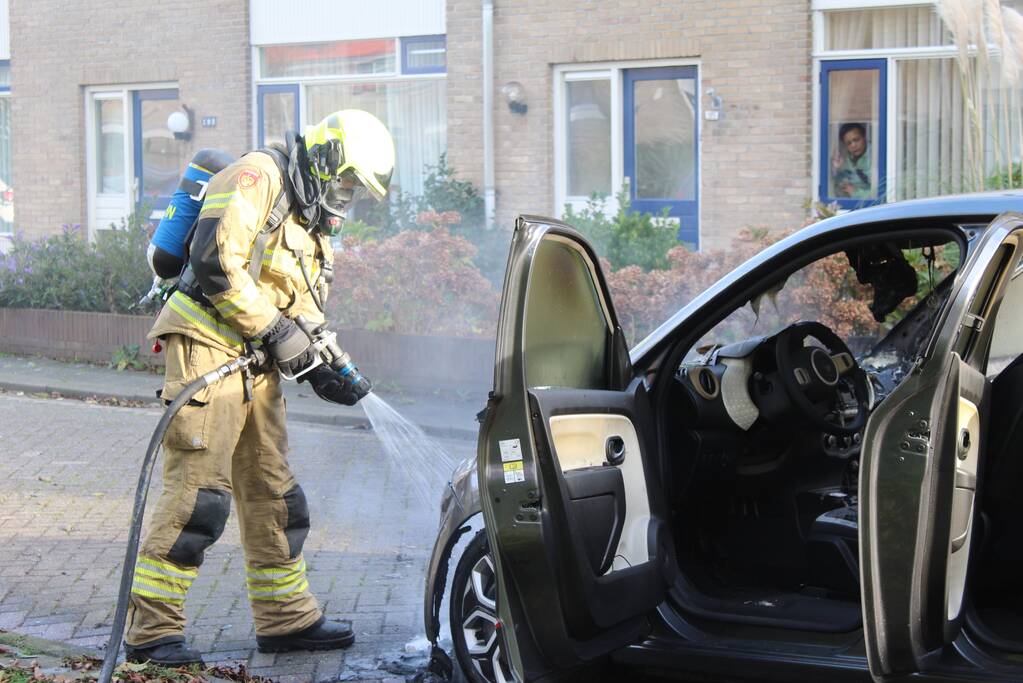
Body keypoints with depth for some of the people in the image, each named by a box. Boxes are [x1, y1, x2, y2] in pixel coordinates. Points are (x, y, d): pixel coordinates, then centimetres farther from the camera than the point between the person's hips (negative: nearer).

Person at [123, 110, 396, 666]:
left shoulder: (314, 228, 21)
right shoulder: (257, 177, -9)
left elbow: (305, 316, 22)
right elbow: (216, 263, -20)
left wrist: (324, 374, 5)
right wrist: (275, 331, -17)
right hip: (208, 348, -10)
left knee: (273, 493, 13)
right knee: (198, 493, -12)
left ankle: (286, 619, 23)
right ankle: (151, 629, -6)